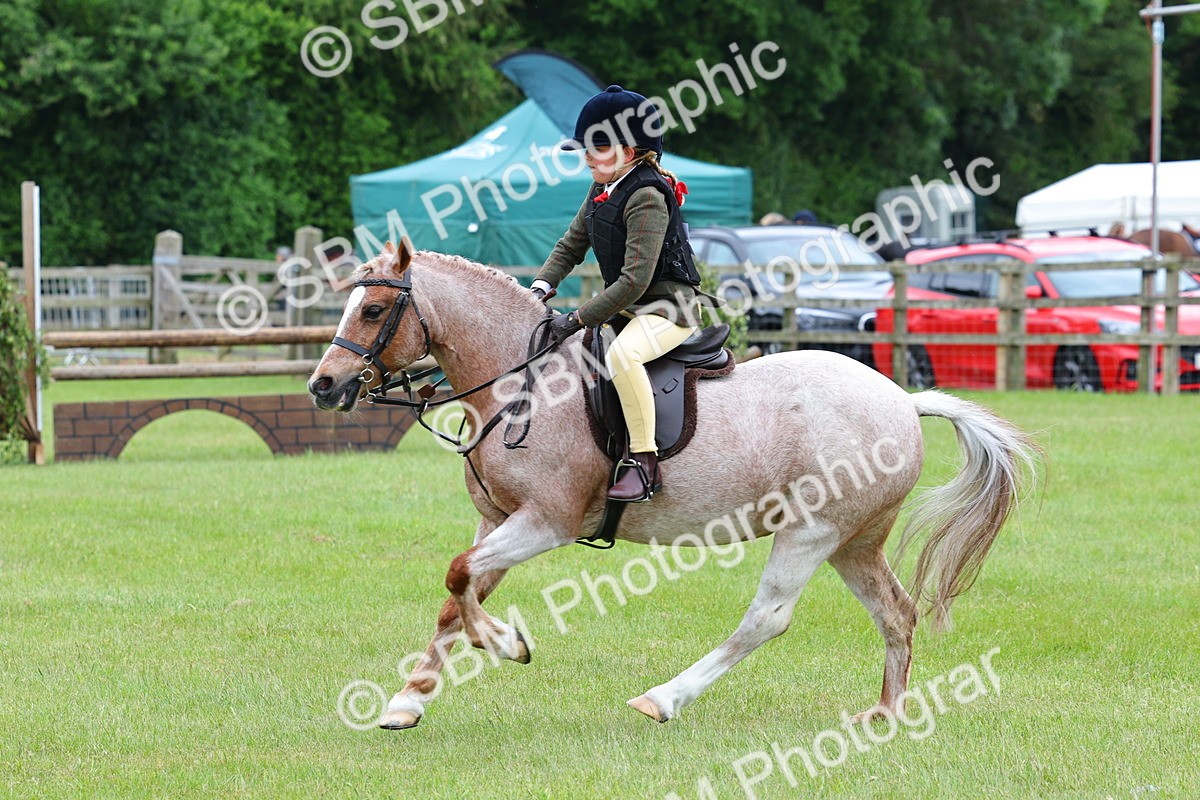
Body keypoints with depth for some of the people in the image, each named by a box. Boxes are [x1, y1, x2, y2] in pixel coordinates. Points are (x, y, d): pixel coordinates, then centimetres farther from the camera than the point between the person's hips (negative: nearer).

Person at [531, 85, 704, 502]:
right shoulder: (601, 191, 8)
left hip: (669, 305, -11)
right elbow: (571, 245, 18)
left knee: (622, 354, -39)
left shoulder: (646, 197, -22)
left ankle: (644, 460, -32)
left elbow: (635, 280, -27)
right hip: (626, 307, 11)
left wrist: (578, 320, -27)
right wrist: (541, 287, -2)